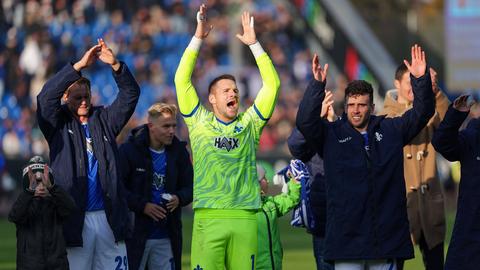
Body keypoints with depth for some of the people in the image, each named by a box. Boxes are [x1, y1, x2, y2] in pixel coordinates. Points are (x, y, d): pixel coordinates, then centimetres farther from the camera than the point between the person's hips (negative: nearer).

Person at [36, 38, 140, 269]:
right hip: (75, 219, -3)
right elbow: (47, 95, -12)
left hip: (109, 216, 3)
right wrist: (80, 65, -19)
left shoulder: (104, 120, 13)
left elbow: (130, 93, 5)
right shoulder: (58, 124, 5)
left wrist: (115, 65, -14)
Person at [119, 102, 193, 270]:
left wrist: (179, 198, -9)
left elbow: (189, 186, 13)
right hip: (135, 234, -4)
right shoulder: (129, 150, -6)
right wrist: (142, 205, -17)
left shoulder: (178, 151, 7)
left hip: (167, 236, 4)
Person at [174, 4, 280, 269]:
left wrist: (253, 44, 7)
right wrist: (198, 38, 1)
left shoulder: (249, 125, 14)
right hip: (208, 217, -2)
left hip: (245, 218, 2)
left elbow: (272, 84, 10)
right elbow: (182, 80, 4)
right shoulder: (200, 123, 10)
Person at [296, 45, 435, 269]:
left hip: (387, 232, 2)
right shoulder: (331, 134, 4)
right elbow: (305, 121, -12)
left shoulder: (391, 131, 10)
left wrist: (421, 80, -10)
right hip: (347, 234, -2)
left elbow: (422, 113, 6)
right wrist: (317, 85, -23)